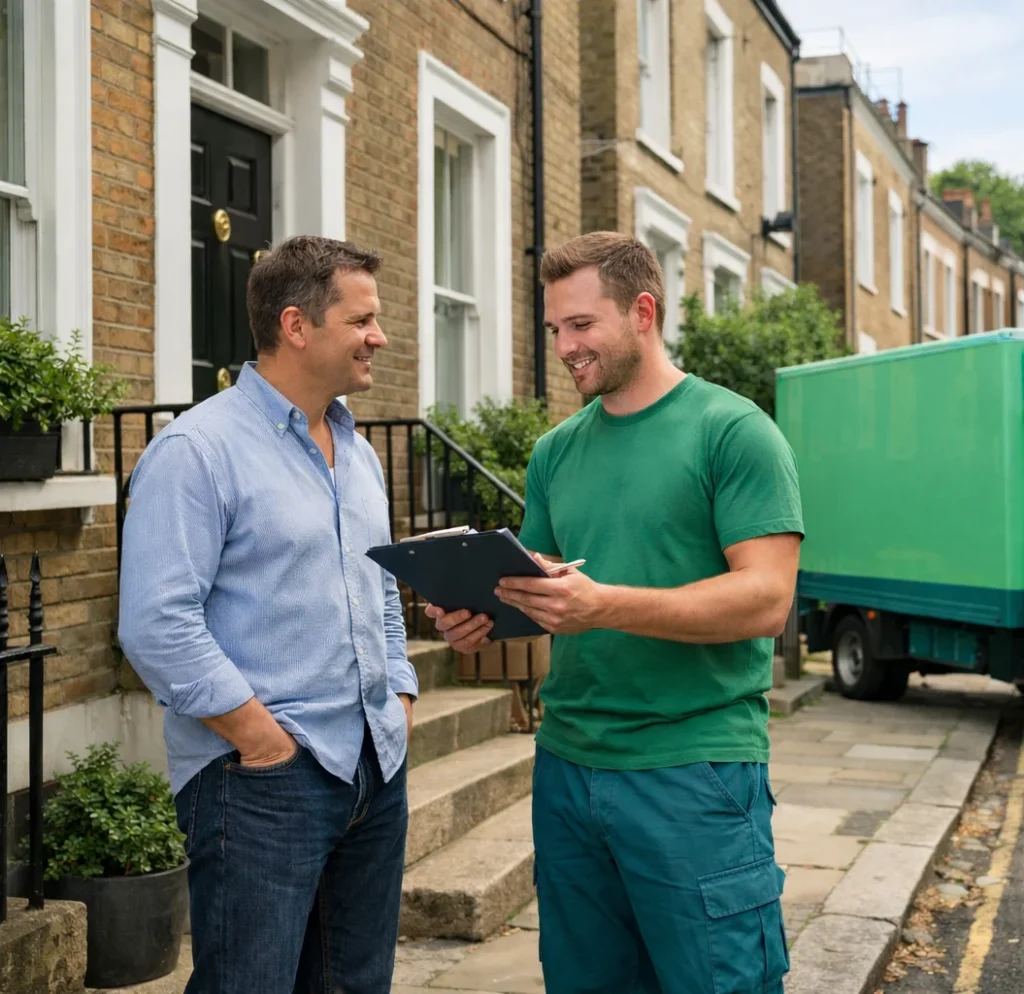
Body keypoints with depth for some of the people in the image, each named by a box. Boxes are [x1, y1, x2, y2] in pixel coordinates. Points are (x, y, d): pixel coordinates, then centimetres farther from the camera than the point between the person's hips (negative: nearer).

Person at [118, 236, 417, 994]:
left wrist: (400, 701, 10)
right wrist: (263, 738, -18)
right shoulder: (198, 450, -12)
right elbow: (157, 625, -19)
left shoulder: (357, 451, 14)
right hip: (260, 779, -8)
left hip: (378, 769, 8)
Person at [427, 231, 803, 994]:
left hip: (695, 767, -6)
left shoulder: (732, 431, -7)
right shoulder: (557, 452, 12)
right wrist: (484, 612, -8)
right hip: (567, 763, 6)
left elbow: (765, 601, -16)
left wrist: (605, 606, -27)